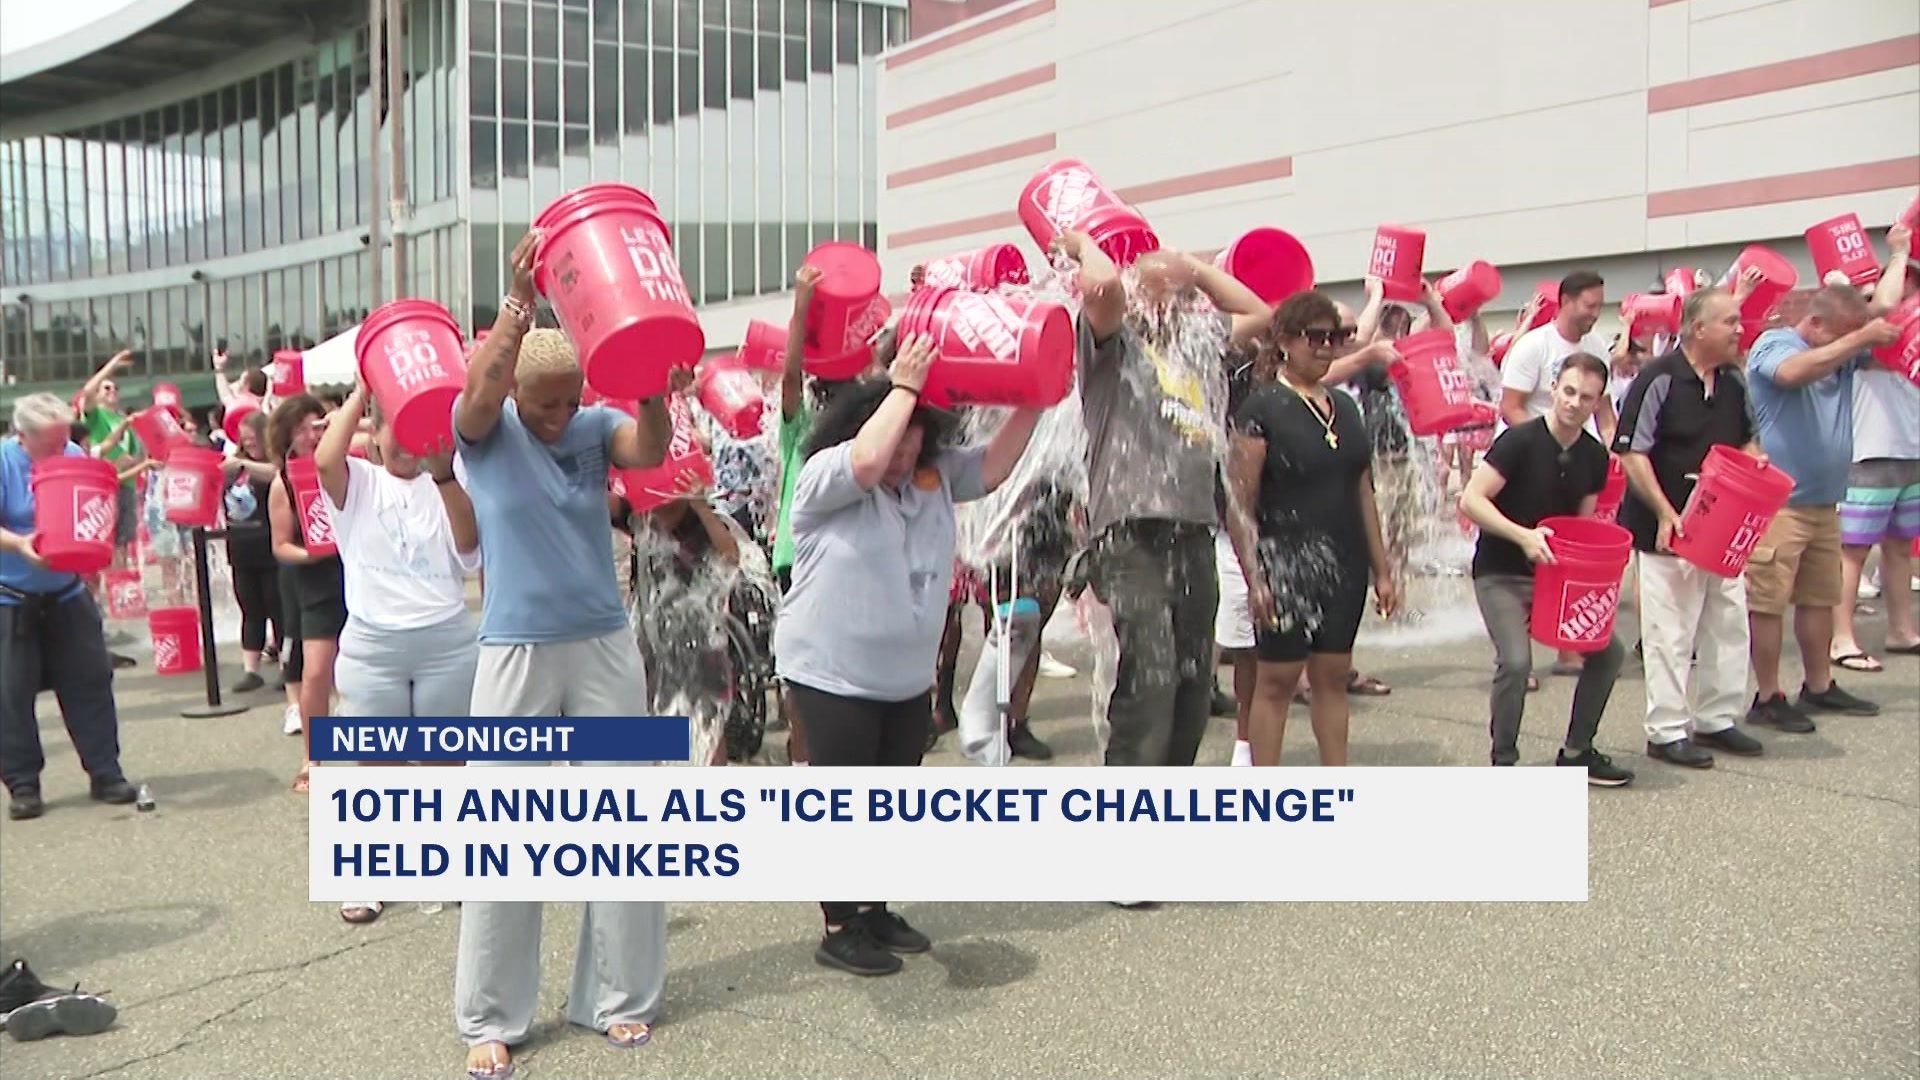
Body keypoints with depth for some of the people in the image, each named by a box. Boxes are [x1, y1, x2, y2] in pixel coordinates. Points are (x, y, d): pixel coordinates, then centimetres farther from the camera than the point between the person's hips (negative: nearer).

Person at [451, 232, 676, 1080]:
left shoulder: (595, 426, 1)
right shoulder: (483, 429, -3)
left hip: (605, 648, 2)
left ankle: (618, 996, 22)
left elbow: (651, 449, -19)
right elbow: (482, 388, -25)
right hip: (515, 655, -2)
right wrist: (518, 299, -33)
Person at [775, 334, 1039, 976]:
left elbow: (994, 466, 7)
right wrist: (904, 385, -23)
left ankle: (874, 910, 33)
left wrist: (1030, 404, -5)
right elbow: (868, 460, -32)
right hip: (833, 676, -7)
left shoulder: (935, 475, 6)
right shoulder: (824, 475, -13)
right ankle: (839, 931, 13)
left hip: (909, 679, 7)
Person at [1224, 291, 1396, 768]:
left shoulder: (1346, 408, 12)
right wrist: (1254, 576, -18)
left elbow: (1363, 493, 15)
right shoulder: (1262, 408, -8)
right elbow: (1239, 502, -12)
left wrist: (1381, 569, 14)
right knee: (1276, 679, 0)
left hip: (1344, 565, 6)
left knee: (1333, 676, 12)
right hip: (1286, 564, -6)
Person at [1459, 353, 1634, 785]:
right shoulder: (1520, 441, -17)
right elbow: (1471, 500, -22)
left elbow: (1583, 522, 14)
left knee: (1607, 651, 2)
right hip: (1501, 574, -7)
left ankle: (1576, 752, 20)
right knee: (1516, 660, -24)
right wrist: (1523, 536, -32)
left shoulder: (1594, 456, 3)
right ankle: (1503, 762, -5)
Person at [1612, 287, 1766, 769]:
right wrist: (1665, 513, -20)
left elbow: (1748, 439, 23)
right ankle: (1667, 732, 7)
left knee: (1729, 623, 13)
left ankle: (1716, 719, 26)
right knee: (1670, 632, -2)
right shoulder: (1659, 379, -13)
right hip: (1668, 528, -8)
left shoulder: (1732, 383, 10)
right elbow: (1631, 453, -16)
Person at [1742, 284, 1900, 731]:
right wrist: (1860, 338, -24)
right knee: (1768, 602, -5)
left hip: (1824, 501, 8)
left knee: (1820, 598, 15)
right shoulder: (1774, 344, -7)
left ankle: (1819, 686, 26)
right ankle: (1767, 698, 1)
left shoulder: (1843, 354, 16)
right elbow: (1795, 371, -28)